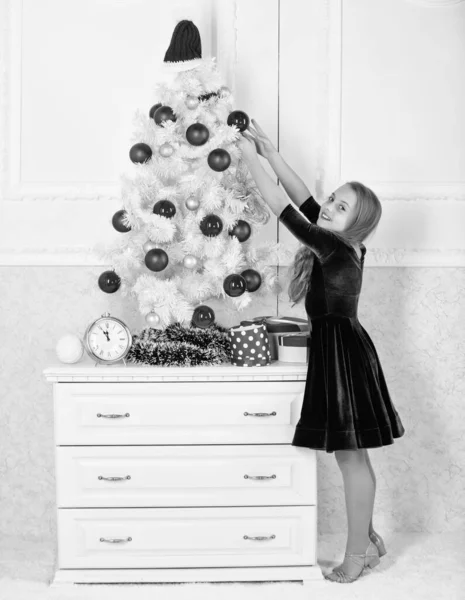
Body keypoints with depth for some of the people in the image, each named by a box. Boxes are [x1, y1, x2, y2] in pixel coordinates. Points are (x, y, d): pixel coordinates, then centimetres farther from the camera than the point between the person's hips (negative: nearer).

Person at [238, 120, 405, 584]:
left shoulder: (336, 249, -18)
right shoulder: (340, 247, 7)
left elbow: (285, 210, -19)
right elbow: (304, 200, 10)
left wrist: (252, 160, -12)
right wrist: (270, 153, 6)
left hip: (343, 356, -10)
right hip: (337, 352, 10)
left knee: (350, 456, 2)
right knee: (351, 455, 17)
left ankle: (358, 552, 15)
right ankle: (367, 540, 30)